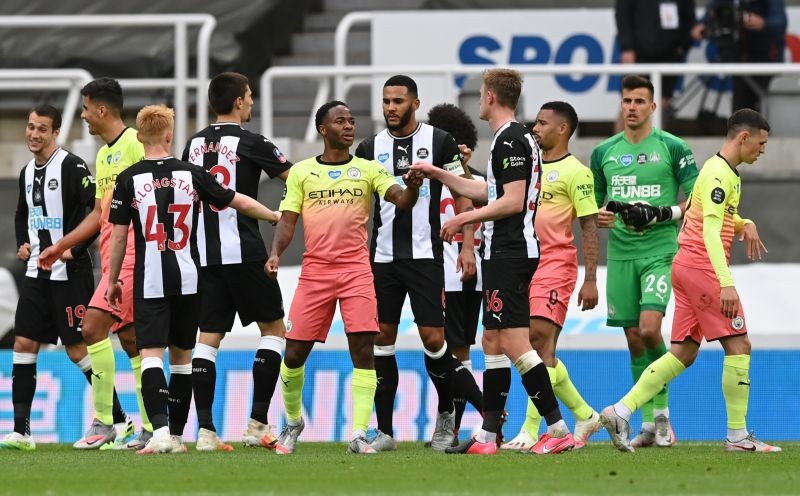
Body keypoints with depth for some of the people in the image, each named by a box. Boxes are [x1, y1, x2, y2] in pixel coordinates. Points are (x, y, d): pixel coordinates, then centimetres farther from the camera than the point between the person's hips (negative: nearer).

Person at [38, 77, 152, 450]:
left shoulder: (135, 143, -10)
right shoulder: (103, 155, 19)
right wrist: (60, 246, 26)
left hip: (132, 254, -9)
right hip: (111, 256, 9)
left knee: (93, 326, -15)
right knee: (129, 338, 7)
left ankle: (103, 422, -13)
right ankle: (150, 428, 9)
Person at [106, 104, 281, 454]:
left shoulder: (129, 180, -4)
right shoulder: (191, 175, 2)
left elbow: (119, 236, -2)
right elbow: (238, 202, 11)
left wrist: (113, 280, 9)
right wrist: (274, 216, 28)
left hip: (149, 281, -2)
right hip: (188, 279, 2)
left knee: (151, 355, -8)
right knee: (182, 356, 14)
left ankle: (160, 430, -26)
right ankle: (176, 435, 18)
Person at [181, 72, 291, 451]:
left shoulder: (195, 144, 10)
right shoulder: (249, 143, -6)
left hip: (204, 254, 5)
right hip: (244, 252, -5)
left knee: (208, 336, 5)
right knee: (273, 328, 8)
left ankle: (205, 430, -5)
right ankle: (257, 423, 0)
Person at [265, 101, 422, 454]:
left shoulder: (368, 170, 9)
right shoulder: (302, 172, 10)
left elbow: (400, 199, -5)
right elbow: (288, 221, 8)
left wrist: (412, 188, -28)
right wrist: (276, 253, -10)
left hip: (356, 269, -1)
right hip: (315, 270, 1)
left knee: (363, 350, -12)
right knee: (295, 353, 1)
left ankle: (359, 434, -12)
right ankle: (293, 421, 25)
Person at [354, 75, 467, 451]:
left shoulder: (439, 142, 0)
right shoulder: (371, 148, 8)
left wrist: (466, 246, -2)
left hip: (425, 254, -3)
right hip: (383, 256, 3)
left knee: (433, 337, -7)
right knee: (381, 338, 1)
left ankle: (446, 412, 18)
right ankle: (384, 430, 5)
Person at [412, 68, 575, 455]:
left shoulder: (509, 140, -14)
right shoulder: (514, 138, 18)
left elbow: (513, 202, -21)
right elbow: (489, 192, 29)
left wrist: (464, 219, -13)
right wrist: (437, 174, 34)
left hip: (508, 254, -11)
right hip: (505, 253, 11)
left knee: (514, 344, -13)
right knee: (492, 342, 12)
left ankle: (557, 428, -16)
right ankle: (487, 435, 15)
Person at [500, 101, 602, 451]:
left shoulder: (575, 172, -6)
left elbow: (589, 228, -8)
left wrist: (591, 280, -12)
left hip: (556, 262, -8)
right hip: (525, 263, 8)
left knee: (541, 341, -14)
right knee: (538, 348, 9)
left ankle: (530, 432, -16)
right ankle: (585, 415, 24)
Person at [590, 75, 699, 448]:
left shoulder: (672, 148, -1)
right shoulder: (604, 152, 11)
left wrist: (662, 214, -15)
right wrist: (598, 217, -3)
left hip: (661, 251, -4)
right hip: (620, 253, 4)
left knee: (649, 329, -19)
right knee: (634, 340, 3)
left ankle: (662, 410, 0)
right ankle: (650, 424, 10)